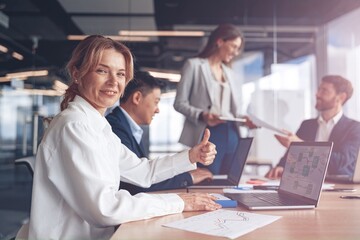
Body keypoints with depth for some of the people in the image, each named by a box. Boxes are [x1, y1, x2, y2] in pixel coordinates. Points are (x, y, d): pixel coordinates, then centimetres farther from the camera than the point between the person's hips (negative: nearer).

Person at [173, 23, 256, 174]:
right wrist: (201, 115, -20)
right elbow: (179, 103, -3)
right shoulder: (194, 65, 3)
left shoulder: (231, 74, 21)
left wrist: (244, 120, -1)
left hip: (231, 135, 6)